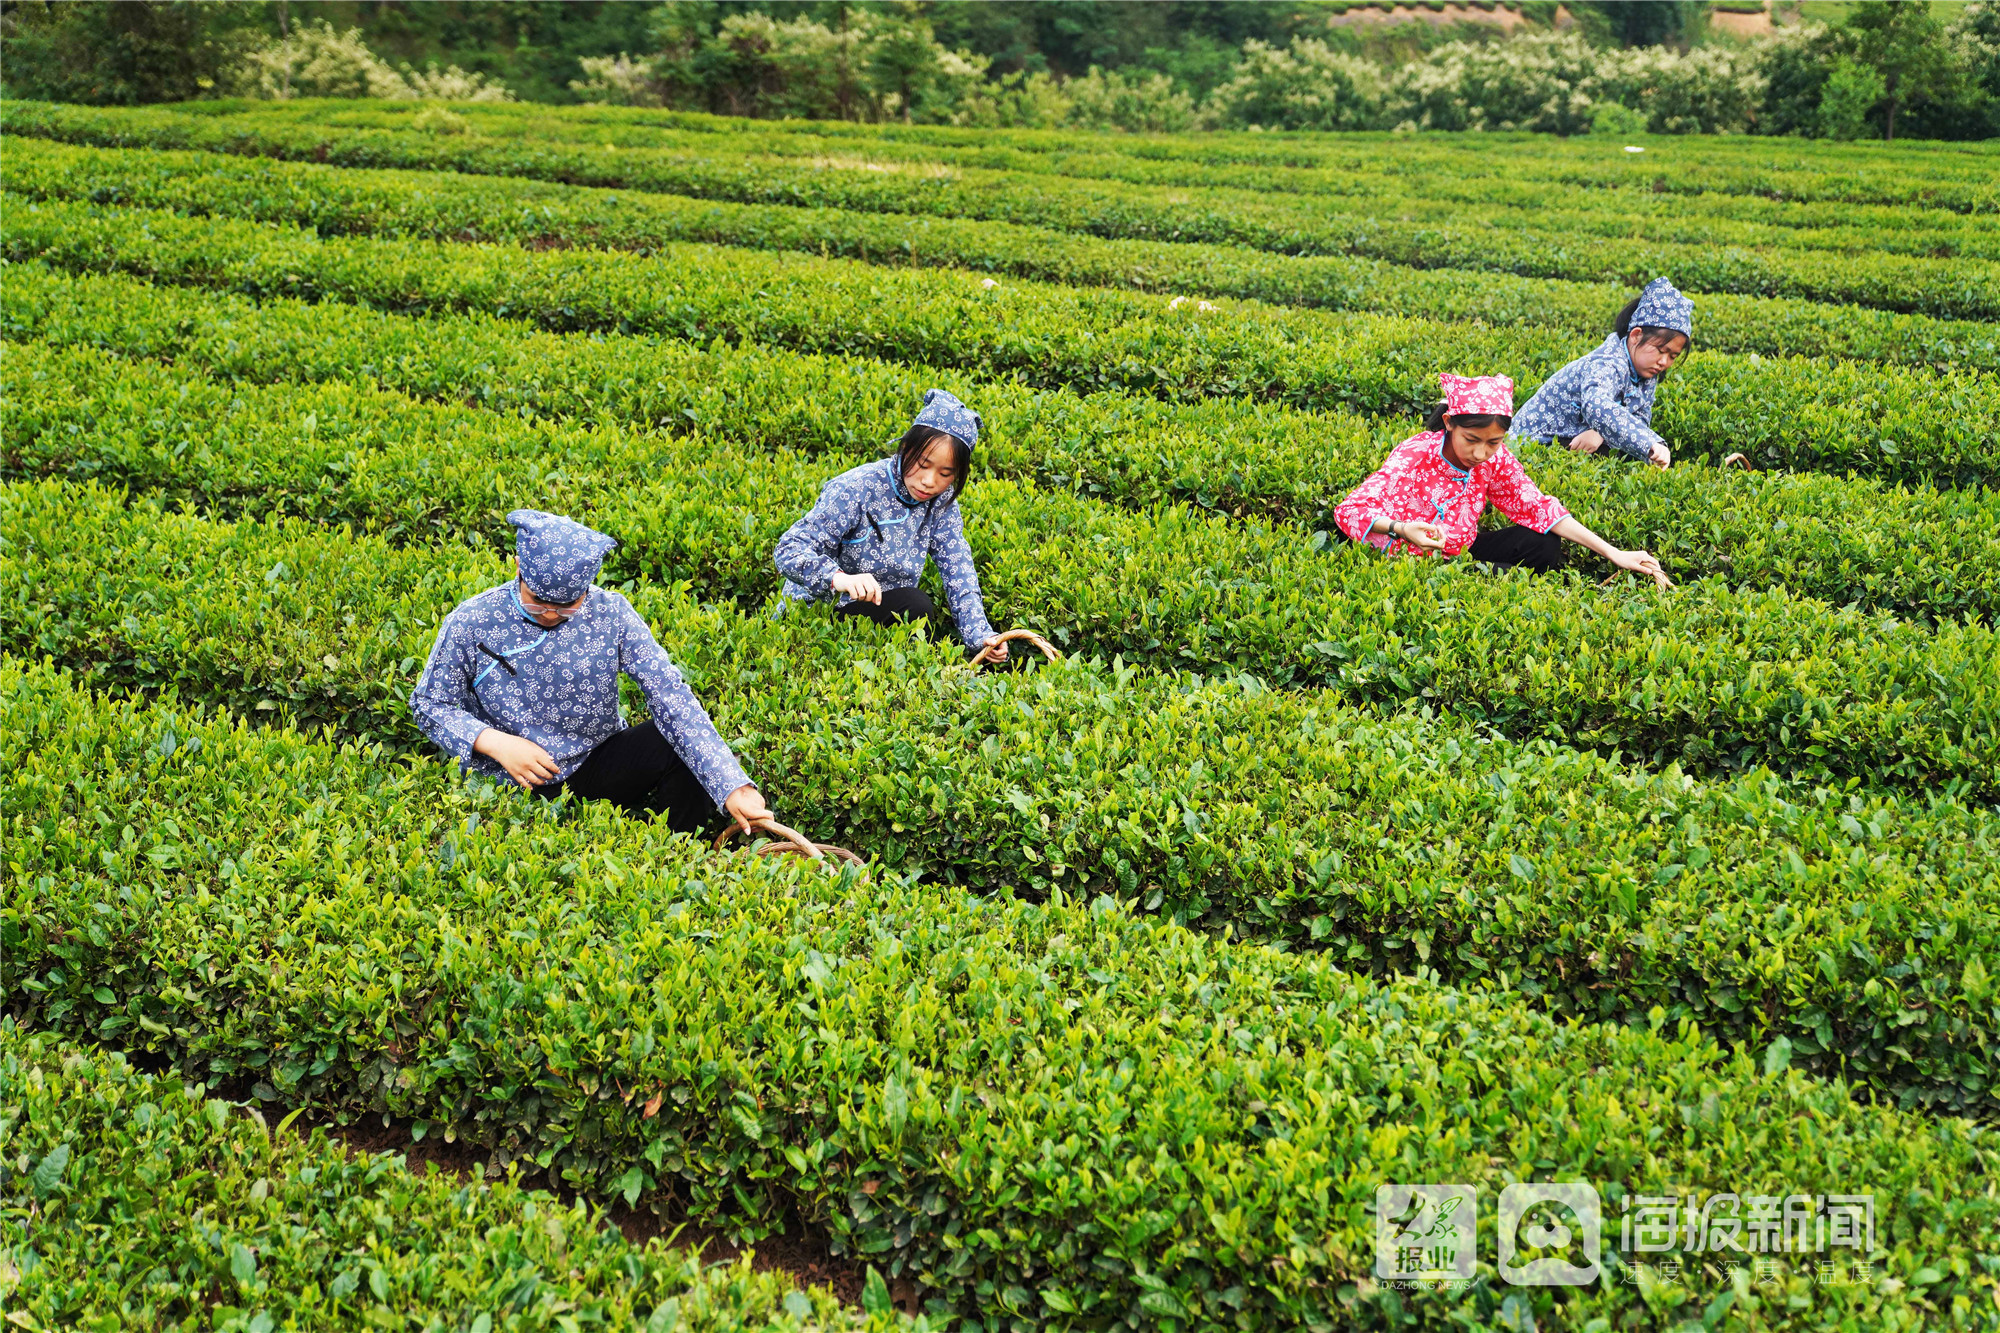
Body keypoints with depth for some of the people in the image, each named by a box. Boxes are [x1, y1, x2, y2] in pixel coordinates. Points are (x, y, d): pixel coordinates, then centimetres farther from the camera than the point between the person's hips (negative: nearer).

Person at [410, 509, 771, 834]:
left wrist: (732, 786, -28)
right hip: (514, 788, -2)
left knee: (683, 744, -23)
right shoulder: (470, 623, -11)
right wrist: (493, 742, -21)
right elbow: (430, 704, 0)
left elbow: (671, 696, -18)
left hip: (599, 766, 2)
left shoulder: (610, 614, -10)